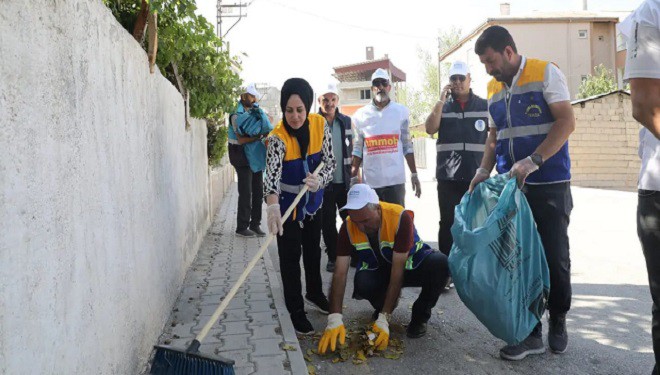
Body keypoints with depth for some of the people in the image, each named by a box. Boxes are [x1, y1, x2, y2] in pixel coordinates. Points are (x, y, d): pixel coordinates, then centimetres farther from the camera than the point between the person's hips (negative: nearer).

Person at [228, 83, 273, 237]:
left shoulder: (256, 112, 11)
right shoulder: (237, 115, -9)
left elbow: (266, 129, 16)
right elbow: (241, 139, -17)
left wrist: (268, 133, -6)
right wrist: (260, 136, -19)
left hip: (256, 155, 7)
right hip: (243, 156, -7)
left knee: (258, 191, 9)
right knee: (246, 193, -4)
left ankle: (255, 224, 18)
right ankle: (242, 227, 6)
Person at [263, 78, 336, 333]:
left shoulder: (320, 125, -14)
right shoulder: (278, 138, -28)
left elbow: (329, 162, -11)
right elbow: (272, 173, -44)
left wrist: (319, 180, -33)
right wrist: (273, 206, -62)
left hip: (313, 201, 5)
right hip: (287, 204, -5)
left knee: (313, 250, 22)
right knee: (290, 257, 1)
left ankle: (314, 293, 44)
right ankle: (296, 310, 17)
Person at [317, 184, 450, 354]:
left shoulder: (401, 217, -32)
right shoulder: (348, 227, -22)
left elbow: (397, 271, -33)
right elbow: (340, 273, -22)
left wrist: (384, 319, -35)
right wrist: (334, 319, -33)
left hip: (410, 263, -2)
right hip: (378, 269, 2)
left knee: (441, 264, -34)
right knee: (362, 282, -33)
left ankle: (420, 315, -6)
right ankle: (382, 307, 4)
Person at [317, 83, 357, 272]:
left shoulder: (346, 121, 5)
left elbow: (353, 149, 9)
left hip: (345, 180, 2)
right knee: (328, 223, 7)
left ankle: (355, 256, 22)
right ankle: (333, 257, 21)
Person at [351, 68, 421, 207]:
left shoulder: (401, 111, 4)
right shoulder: (361, 114, 4)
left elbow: (407, 146, 6)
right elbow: (357, 149, 7)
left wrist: (414, 174, 4)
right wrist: (353, 177, 1)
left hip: (396, 180, 0)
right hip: (370, 181, 1)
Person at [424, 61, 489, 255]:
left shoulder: (484, 106, 7)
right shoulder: (442, 106, 10)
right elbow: (430, 129, -6)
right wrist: (441, 101, -10)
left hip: (477, 176, 0)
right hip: (448, 177, 0)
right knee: (448, 223, 4)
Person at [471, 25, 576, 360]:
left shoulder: (545, 73, -5)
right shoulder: (493, 88, 12)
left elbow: (566, 122, -14)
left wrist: (533, 162, -24)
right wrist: (484, 170, 1)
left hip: (549, 185, -5)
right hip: (510, 187, 5)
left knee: (555, 257, 3)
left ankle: (557, 321, 25)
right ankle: (531, 333, 13)